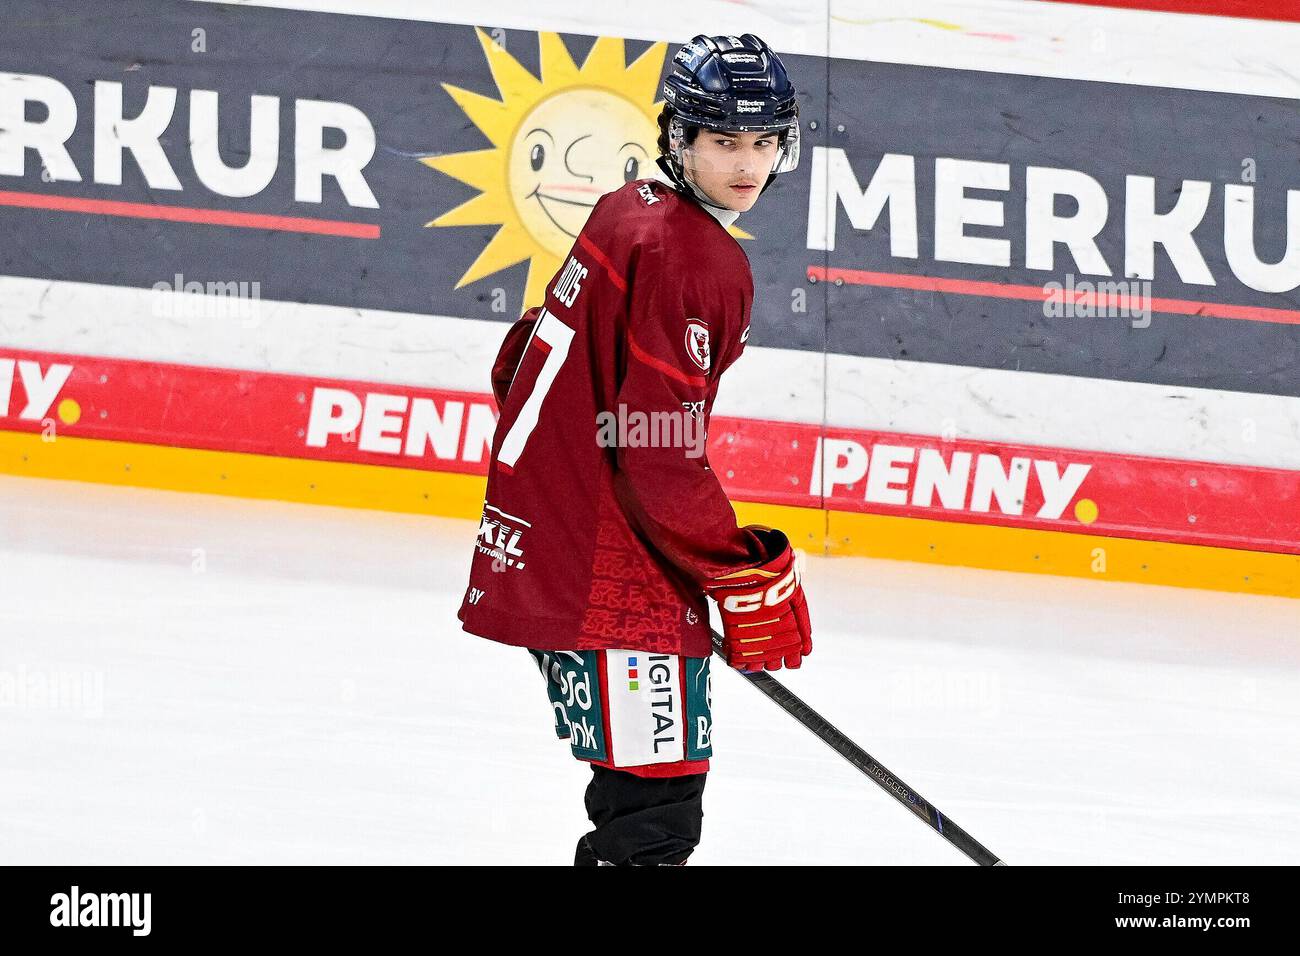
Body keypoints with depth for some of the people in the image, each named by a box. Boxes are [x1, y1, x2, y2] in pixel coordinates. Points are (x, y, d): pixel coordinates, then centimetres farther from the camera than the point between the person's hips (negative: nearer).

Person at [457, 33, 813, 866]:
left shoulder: (630, 210, 11)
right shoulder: (691, 258, -19)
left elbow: (523, 365, 21)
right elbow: (661, 454, -22)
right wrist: (750, 574, -15)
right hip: (607, 574, -10)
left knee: (642, 786, 20)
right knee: (658, 801, -12)